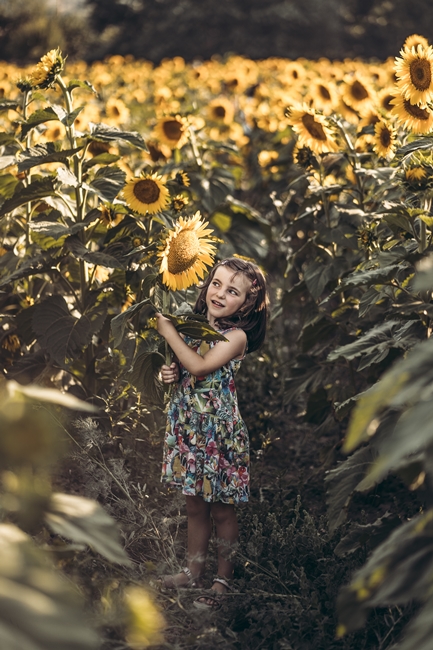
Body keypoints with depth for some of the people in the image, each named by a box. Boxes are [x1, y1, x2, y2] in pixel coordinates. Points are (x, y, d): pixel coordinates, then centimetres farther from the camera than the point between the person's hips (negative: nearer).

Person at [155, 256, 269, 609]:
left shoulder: (236, 336, -14)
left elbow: (200, 366, -26)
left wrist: (168, 330, -19)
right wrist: (167, 373, -5)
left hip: (218, 430, -6)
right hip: (187, 425, 6)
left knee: (222, 509, 6)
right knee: (195, 504, 18)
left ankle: (224, 579, 20)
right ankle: (194, 570, 32)